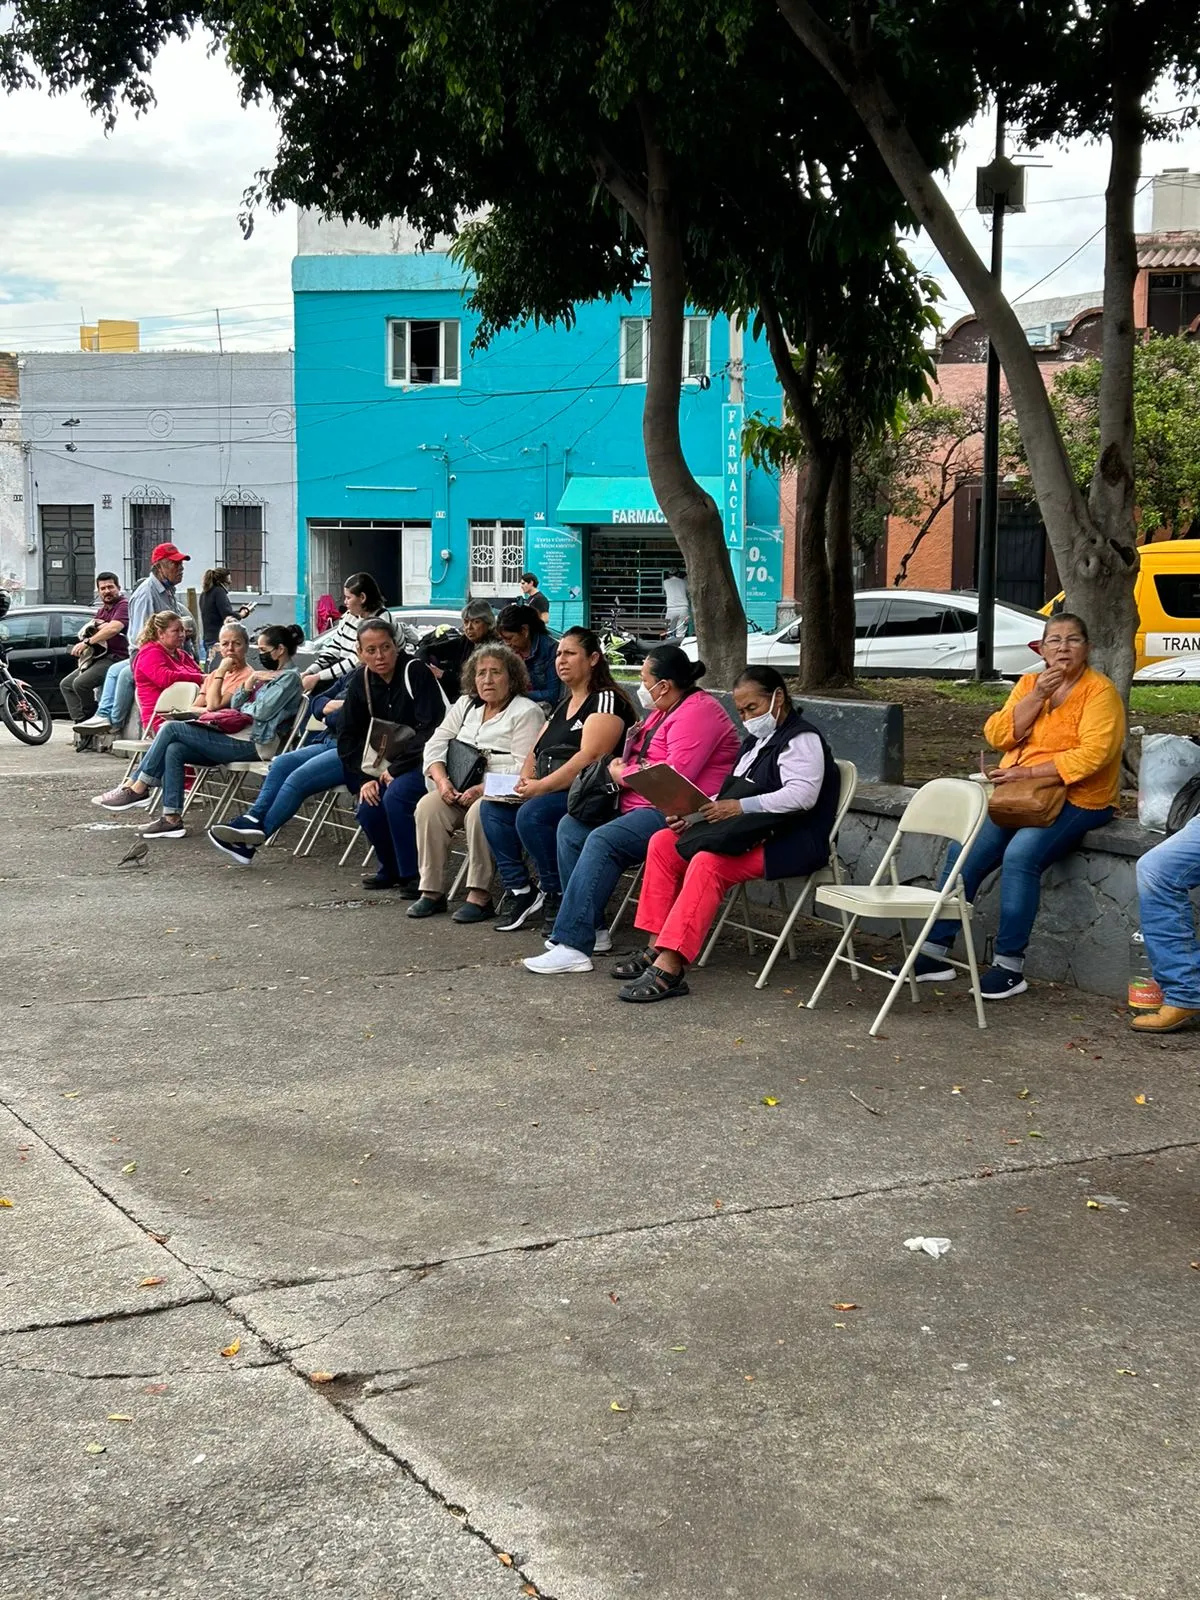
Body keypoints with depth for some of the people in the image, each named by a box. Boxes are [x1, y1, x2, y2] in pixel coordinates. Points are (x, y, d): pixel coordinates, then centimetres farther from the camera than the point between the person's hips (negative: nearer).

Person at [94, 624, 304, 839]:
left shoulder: (289, 677, -6)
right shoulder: (268, 673, 23)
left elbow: (262, 712, -18)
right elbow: (235, 704, 16)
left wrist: (243, 707, 3)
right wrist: (250, 683, -1)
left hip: (251, 744, -9)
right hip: (239, 735, 9)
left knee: (172, 729, -12)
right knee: (174, 750, -10)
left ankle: (138, 789, -5)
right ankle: (172, 819, -13)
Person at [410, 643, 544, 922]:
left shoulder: (527, 713, -3)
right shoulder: (465, 705, 18)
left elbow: (523, 769, -13)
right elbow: (435, 745, 13)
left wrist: (483, 789, -22)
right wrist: (441, 780, -7)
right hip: (461, 792, 6)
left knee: (479, 812, -35)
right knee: (428, 806, -21)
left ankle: (480, 896, -29)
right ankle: (432, 891, -18)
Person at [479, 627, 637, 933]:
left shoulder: (606, 700, -7)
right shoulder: (562, 706, 22)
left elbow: (590, 757, -19)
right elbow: (536, 751, 22)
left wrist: (541, 787, -21)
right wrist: (525, 779, -2)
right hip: (549, 793, 9)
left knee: (531, 814, -32)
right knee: (492, 807, -10)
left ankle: (553, 894, -15)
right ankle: (518, 890, -10)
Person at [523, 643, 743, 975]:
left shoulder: (696, 712, -14)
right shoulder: (663, 711, 20)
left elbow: (676, 776, -23)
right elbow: (642, 760, 25)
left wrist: (622, 775, -9)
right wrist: (622, 767, 0)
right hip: (643, 806, 12)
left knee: (604, 841, -29)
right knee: (571, 827, 3)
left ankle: (572, 946, -32)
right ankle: (592, 930, 0)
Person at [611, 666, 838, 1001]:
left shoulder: (801, 740, -8)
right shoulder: (757, 740, 22)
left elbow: (801, 795, -23)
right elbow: (732, 795, 24)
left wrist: (740, 807, -24)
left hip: (789, 844, -11)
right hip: (752, 834, 11)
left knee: (708, 863, -33)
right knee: (663, 843, 0)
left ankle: (670, 967, -40)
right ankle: (656, 947, -6)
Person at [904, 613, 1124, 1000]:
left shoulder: (1100, 691, -6)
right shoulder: (1028, 683, 12)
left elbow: (1093, 754, -18)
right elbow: (997, 735, 0)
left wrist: (1029, 772, -22)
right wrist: (1038, 696, -11)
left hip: (1074, 798, -6)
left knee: (1020, 855, -30)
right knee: (963, 851, -12)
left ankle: (1010, 967, -22)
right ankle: (936, 953, -3)